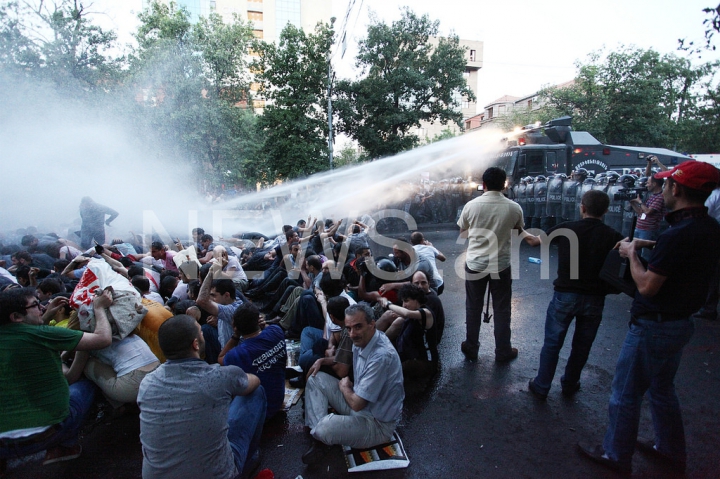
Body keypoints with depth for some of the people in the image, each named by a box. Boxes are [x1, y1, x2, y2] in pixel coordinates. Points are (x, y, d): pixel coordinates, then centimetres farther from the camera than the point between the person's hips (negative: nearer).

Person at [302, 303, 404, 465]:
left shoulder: (381, 356, -33)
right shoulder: (362, 340, -5)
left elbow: (356, 403, -27)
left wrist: (344, 387, -6)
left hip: (378, 422, -9)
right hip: (360, 402, 9)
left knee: (325, 428, -31)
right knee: (316, 379, 4)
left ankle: (321, 435, 6)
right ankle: (319, 435, -1)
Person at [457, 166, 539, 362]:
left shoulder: (471, 205, -7)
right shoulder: (514, 208, -7)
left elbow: (462, 233, 9)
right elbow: (519, 232, 12)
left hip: (475, 264, 0)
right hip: (501, 265, 0)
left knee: (473, 308, 14)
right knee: (501, 310, 13)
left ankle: (471, 348, 27)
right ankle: (503, 352, 26)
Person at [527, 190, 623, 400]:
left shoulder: (566, 229, -6)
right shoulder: (613, 237, -5)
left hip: (565, 295, -1)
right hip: (594, 299, 1)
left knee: (552, 343, 10)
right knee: (582, 346, 19)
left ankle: (541, 387, 19)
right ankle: (570, 385, 35)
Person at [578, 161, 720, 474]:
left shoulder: (678, 235, -27)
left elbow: (646, 286, -24)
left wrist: (632, 254, -11)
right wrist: (648, 246, 8)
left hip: (653, 326, -9)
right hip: (681, 322, 9)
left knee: (626, 392, 8)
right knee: (661, 388, 26)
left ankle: (615, 455, 24)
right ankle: (671, 450, 43)